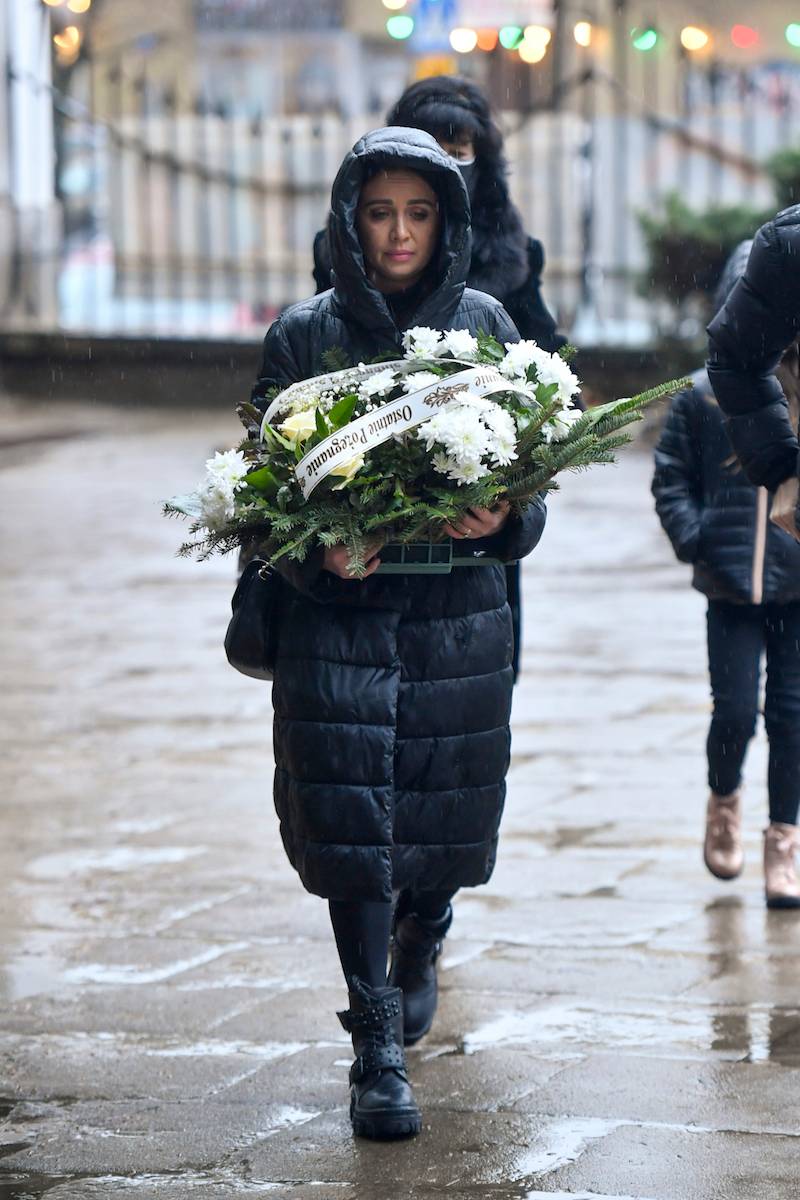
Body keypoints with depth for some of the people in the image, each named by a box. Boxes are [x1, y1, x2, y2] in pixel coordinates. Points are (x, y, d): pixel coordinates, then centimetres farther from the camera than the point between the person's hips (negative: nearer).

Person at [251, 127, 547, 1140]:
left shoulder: (484, 325, 4)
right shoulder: (304, 334, 0)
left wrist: (503, 515, -15)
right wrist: (317, 548, -18)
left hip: (459, 611, 1)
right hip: (339, 611, -1)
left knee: (444, 818, 7)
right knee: (352, 822, -7)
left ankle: (419, 946, 42)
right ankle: (377, 1049, 0)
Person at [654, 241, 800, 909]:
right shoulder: (703, 396, 0)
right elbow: (671, 478, 7)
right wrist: (694, 538, -5)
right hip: (732, 586, -1)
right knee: (735, 712, -2)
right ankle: (723, 800, 29)